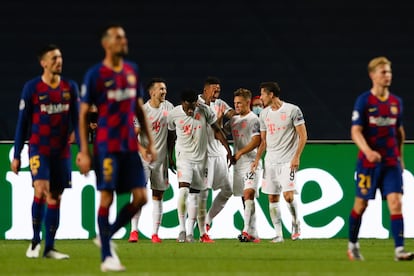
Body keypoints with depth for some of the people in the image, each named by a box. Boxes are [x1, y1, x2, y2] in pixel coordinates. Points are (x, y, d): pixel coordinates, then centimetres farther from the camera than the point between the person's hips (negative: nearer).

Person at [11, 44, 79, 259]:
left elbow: (76, 120, 8)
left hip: (62, 151, 4)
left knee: (55, 197, 5)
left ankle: (49, 248, 11)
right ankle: (35, 241, -6)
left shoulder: (70, 87, 5)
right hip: (39, 149, -4)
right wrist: (16, 156, -1)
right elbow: (22, 123, 0)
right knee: (41, 190, -20)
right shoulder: (32, 88, -4)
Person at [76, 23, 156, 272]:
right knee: (107, 198, -4)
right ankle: (107, 257, 3)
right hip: (107, 146, -6)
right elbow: (83, 114, -5)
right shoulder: (96, 74, -6)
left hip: (130, 146, 6)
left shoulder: (132, 70, 11)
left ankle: (106, 236, 20)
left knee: (141, 197, 1)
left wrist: (150, 142, 13)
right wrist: (84, 152, -9)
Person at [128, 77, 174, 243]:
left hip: (161, 157, 4)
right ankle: (134, 231, -12)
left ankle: (155, 233, 8)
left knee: (158, 195, 6)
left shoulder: (168, 107, 7)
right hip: (144, 156, -4)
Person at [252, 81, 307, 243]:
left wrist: (296, 157, -13)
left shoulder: (292, 110, -5)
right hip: (270, 161, 6)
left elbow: (303, 136, -5)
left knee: (288, 195, -16)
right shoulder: (264, 114, 12)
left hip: (288, 161, -6)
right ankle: (278, 234, 6)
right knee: (272, 198, 1)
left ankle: (296, 222, 9)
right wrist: (257, 159, 7)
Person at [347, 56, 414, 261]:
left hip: (391, 162, 3)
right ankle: (352, 245, 27)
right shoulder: (364, 101, -7)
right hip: (368, 162, -3)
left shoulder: (396, 102, 8)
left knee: (396, 203, -10)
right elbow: (356, 131, -14)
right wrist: (368, 151, -30)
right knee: (361, 204, 6)